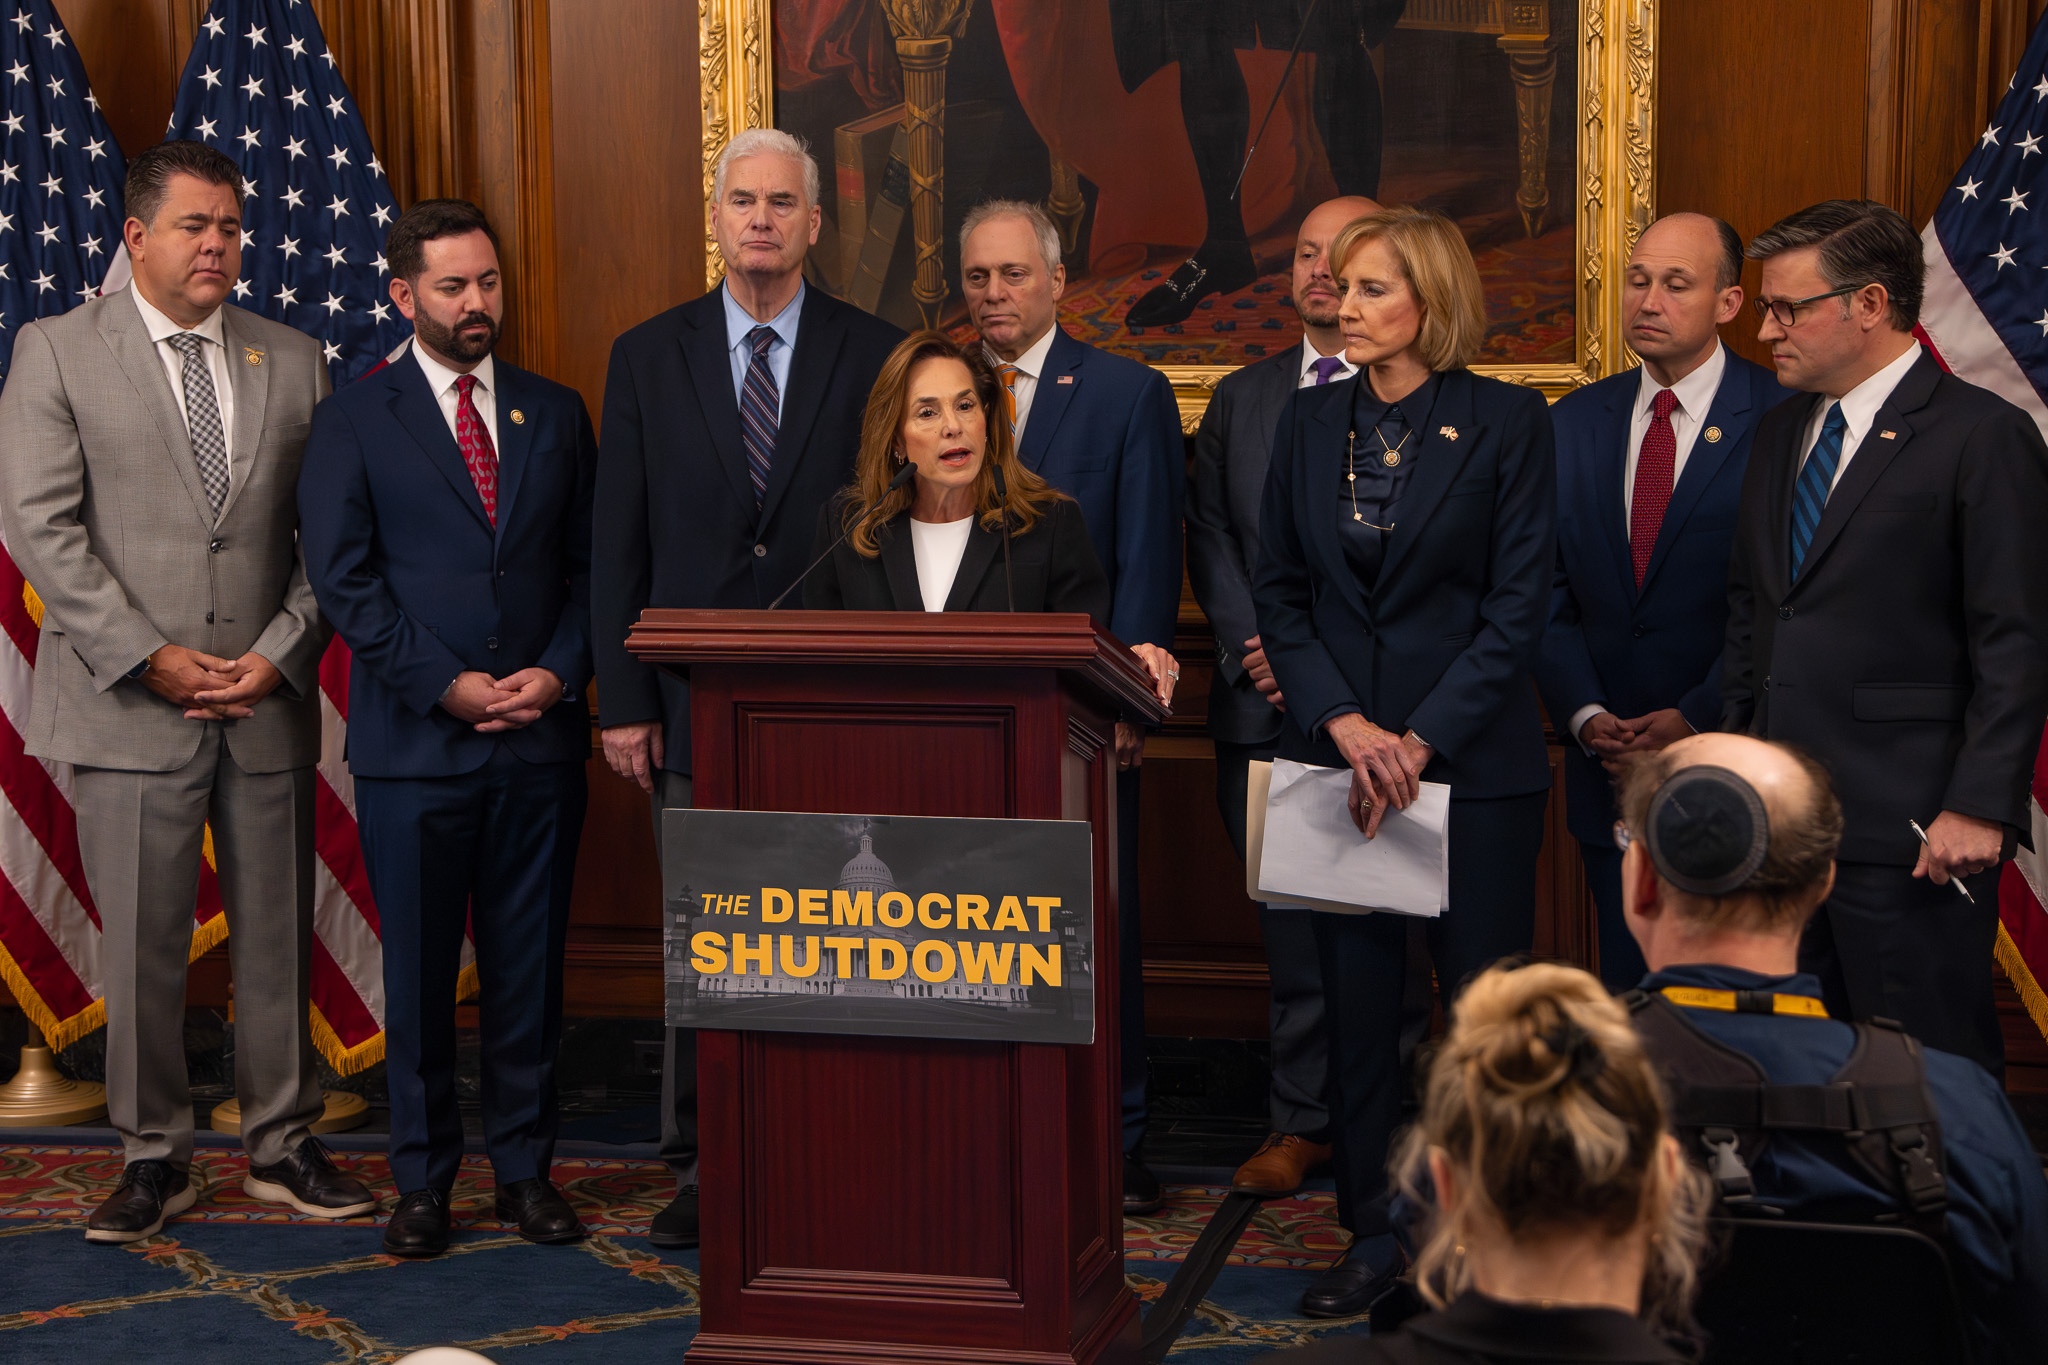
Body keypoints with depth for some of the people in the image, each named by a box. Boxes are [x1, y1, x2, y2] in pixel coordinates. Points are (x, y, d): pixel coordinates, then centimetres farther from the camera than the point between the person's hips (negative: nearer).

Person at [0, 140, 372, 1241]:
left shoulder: (295, 362, 11)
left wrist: (280, 653, -6)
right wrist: (149, 657, -12)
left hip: (268, 700, 3)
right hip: (128, 702, -3)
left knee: (279, 937, 8)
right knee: (140, 944, 1)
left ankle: (282, 1148, 21)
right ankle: (153, 1159, 16)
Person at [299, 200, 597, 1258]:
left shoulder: (555, 414, 12)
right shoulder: (353, 422, 2)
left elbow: (588, 563, 11)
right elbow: (343, 578, -4)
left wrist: (560, 671, -6)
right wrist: (446, 684, -11)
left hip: (541, 736, 3)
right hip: (414, 741, -2)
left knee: (530, 964, 7)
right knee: (418, 970, 4)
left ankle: (525, 1169, 18)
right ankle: (423, 1179, 15)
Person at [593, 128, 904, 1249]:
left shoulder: (874, 356, 4)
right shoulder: (648, 357, 7)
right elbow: (619, 543, 6)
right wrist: (623, 700, -1)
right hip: (698, 698, 1)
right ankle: (703, 1165, 17)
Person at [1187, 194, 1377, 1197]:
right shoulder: (1238, 399, 16)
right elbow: (1209, 536, 10)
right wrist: (1256, 647, -5)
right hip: (1263, 703, 4)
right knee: (1291, 924, 7)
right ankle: (1306, 1122, 15)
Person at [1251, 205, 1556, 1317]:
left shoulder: (1506, 422, -4)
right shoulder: (1307, 423, 8)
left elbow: (1519, 604, -7)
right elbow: (1279, 591, 6)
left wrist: (1420, 740, -14)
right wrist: (1347, 726, -8)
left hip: (1474, 761, -4)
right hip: (1335, 754, 4)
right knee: (1356, 1003, 7)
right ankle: (1375, 1234, 19)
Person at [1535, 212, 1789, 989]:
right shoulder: (1573, 422, 9)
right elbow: (1548, 592, 7)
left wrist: (1697, 719, -17)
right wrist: (1583, 713, -7)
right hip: (1608, 767, 4)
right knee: (1628, 991, 11)